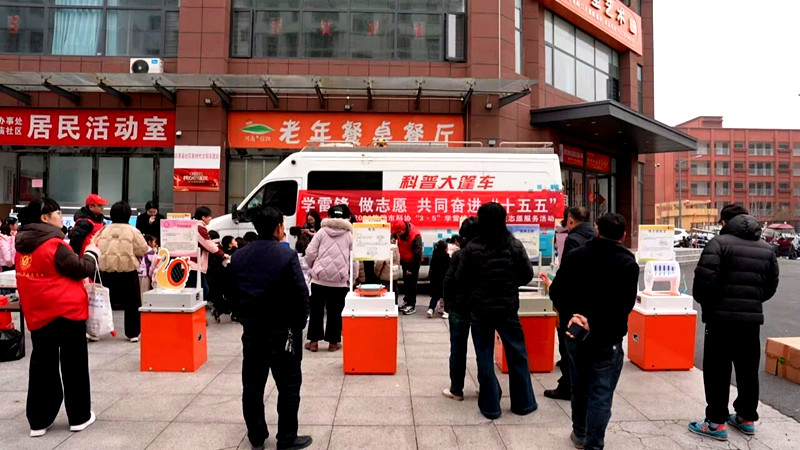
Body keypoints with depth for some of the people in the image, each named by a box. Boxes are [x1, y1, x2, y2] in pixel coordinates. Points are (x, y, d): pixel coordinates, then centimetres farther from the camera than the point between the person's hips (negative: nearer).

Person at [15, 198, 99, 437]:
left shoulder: (23, 246, 8)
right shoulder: (54, 244, -16)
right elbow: (81, 269, -11)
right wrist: (92, 253, 5)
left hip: (38, 314, 7)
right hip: (66, 310, -7)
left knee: (42, 365, 13)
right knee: (74, 364, 4)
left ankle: (38, 421, 19)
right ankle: (79, 417, 14)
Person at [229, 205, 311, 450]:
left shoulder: (238, 256, 3)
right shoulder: (287, 255, -15)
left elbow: (232, 293, 9)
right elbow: (300, 294, -15)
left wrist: (244, 319, 17)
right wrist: (299, 324, -1)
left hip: (251, 330, 6)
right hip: (282, 331, -5)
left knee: (252, 385, 15)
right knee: (288, 386, 6)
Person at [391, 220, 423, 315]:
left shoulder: (415, 236, -31)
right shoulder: (400, 231, -10)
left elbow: (417, 255, -27)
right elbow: (394, 236, 15)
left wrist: (412, 269, -23)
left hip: (413, 262, -7)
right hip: (404, 261, 7)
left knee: (411, 284, -4)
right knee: (406, 282, 15)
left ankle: (412, 305, 5)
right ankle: (407, 301, 27)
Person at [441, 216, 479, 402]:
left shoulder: (459, 255, -11)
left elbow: (448, 281, -10)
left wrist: (448, 304, 1)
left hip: (459, 307, -3)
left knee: (458, 348, 6)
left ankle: (456, 390, 12)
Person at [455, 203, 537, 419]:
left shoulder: (472, 248, -12)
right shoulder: (515, 245, -6)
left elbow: (460, 279, -7)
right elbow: (527, 275, 1)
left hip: (480, 309, -1)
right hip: (508, 307, 2)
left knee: (485, 357, 9)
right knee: (517, 355, 15)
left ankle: (490, 406, 16)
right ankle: (523, 402, 26)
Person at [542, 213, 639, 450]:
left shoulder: (574, 256, -2)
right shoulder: (628, 263, -11)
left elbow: (557, 293, -6)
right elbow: (626, 304, -15)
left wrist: (573, 314, -4)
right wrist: (595, 321, -12)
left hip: (575, 333, 4)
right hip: (607, 338, -4)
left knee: (580, 385, 20)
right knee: (601, 393, 4)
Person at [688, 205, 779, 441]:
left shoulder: (719, 243, -10)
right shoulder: (766, 248, 11)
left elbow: (704, 279, -18)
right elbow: (771, 286, 12)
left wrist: (704, 302, -1)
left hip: (722, 317, -6)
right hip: (753, 317, 6)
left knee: (717, 371, 1)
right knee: (748, 370, 17)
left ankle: (716, 422, 5)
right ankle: (747, 418, 28)